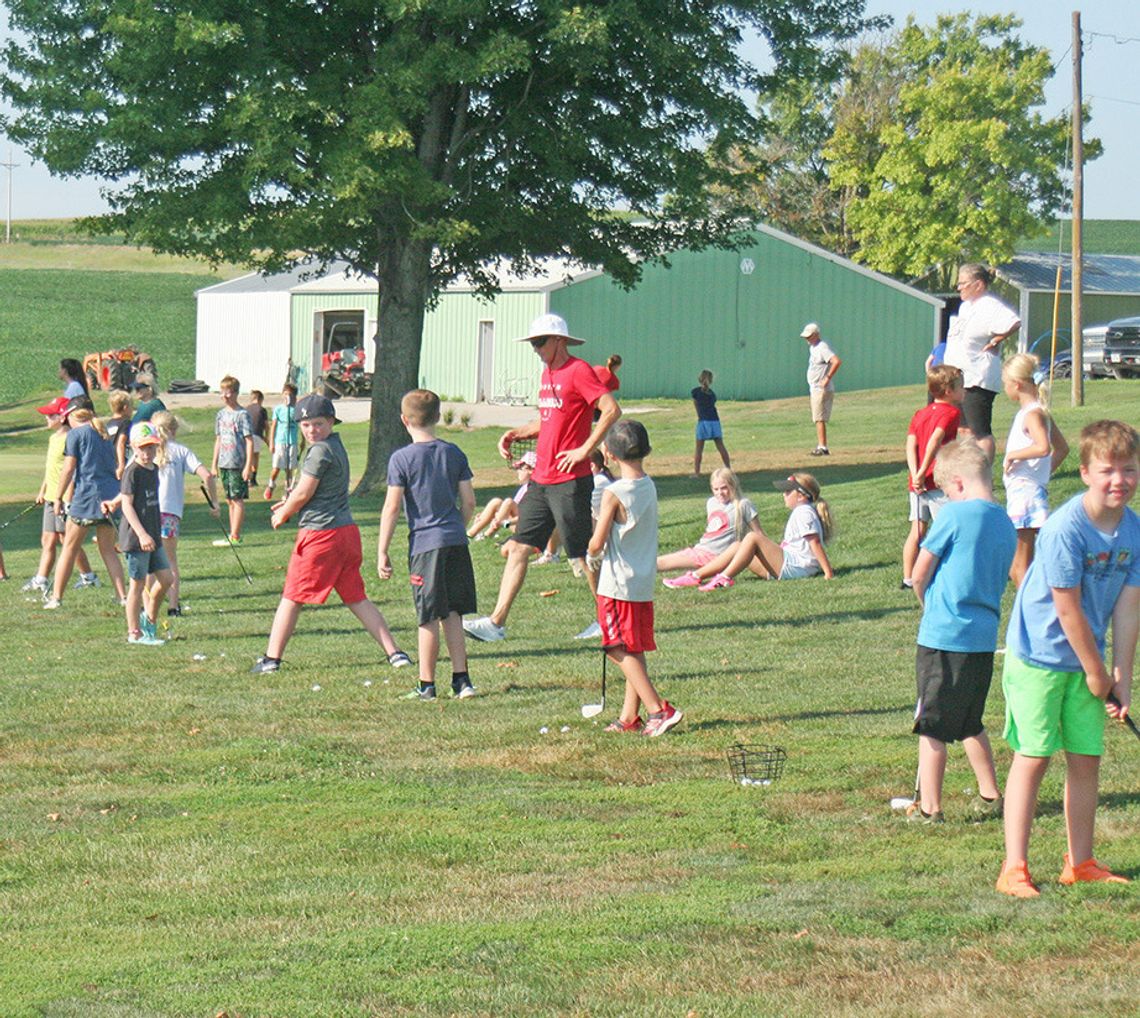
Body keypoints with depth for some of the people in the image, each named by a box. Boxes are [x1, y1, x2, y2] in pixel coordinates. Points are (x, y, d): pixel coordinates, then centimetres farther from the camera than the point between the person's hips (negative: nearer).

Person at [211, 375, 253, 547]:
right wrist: (214, 464, 17)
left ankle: (235, 536, -5)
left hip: (238, 464, -7)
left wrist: (248, 465, -15)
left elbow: (249, 441, -10)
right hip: (224, 464, 7)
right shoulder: (221, 414, 12)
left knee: (237, 499, -5)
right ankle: (233, 535, 14)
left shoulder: (242, 415, -9)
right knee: (230, 500, 10)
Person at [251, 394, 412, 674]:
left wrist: (282, 516, 4)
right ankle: (394, 653, 5)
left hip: (320, 533, -9)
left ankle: (271, 659, 5)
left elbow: (303, 494, -13)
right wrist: (290, 504, 19)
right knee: (356, 598, 11)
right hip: (347, 532, 9)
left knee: (291, 598, 1)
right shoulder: (337, 446, 16)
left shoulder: (320, 451, -14)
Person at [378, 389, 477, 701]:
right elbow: (469, 501, 8)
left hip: (424, 543, -4)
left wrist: (382, 552, -4)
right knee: (453, 613, 12)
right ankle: (461, 679, 13)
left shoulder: (402, 459, -7)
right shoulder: (454, 453, 7)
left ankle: (427, 684, 6)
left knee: (429, 617, 0)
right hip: (455, 541, 4)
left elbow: (392, 508, -9)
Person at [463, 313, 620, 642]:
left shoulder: (578, 371, -12)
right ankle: (497, 622, 4)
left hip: (570, 481, -9)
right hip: (541, 479, 9)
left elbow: (611, 410, -21)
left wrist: (585, 450, -22)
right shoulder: (547, 372, 16)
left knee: (583, 553, 0)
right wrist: (516, 433, 11)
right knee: (518, 547, 4)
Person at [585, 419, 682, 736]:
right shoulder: (649, 487, 5)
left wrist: (591, 558, 7)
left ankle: (658, 710, -13)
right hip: (644, 583, 7)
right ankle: (629, 716, 16)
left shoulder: (613, 493, -16)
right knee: (634, 651, 13)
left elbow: (597, 544, -14)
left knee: (621, 651, -4)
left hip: (617, 584, -7)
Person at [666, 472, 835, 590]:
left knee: (753, 537, -21)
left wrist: (828, 572, -24)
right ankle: (696, 576, 0)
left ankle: (725, 578, -25)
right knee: (738, 547, 7)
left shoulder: (804, 513, -10)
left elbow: (815, 543, -19)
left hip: (794, 567, -11)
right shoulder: (801, 512, 23)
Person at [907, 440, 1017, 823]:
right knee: (970, 723, 23)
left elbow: (920, 573, -7)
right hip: (985, 637, 7)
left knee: (931, 726, 2)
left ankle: (929, 808, 5)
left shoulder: (955, 514, -12)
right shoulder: (1006, 526, 9)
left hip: (944, 635, -7)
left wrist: (928, 605, 13)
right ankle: (990, 797, 27)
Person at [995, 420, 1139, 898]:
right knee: (1033, 757, -5)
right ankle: (1014, 868, 0)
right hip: (1038, 657, -6)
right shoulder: (1065, 529, -23)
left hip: (1087, 660, 6)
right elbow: (1068, 608, -19)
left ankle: (1080, 863, 21)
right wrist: (1096, 673, -11)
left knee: (1086, 758, 9)